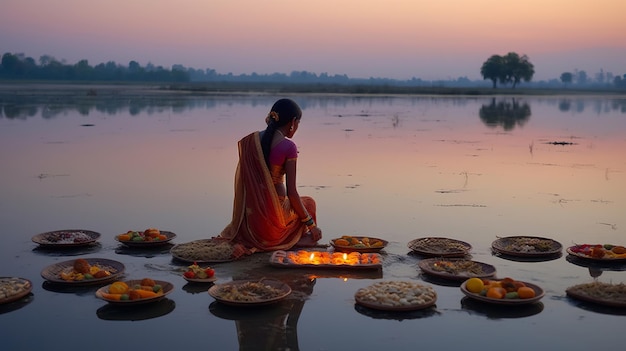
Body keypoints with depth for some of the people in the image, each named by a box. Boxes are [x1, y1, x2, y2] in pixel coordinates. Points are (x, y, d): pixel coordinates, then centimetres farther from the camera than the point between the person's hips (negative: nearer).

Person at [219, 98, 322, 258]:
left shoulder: (249, 140, 2)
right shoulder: (288, 146, -14)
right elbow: (291, 193, -15)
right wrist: (312, 225, -4)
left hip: (250, 218, 4)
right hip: (273, 216, -4)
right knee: (309, 202, 29)